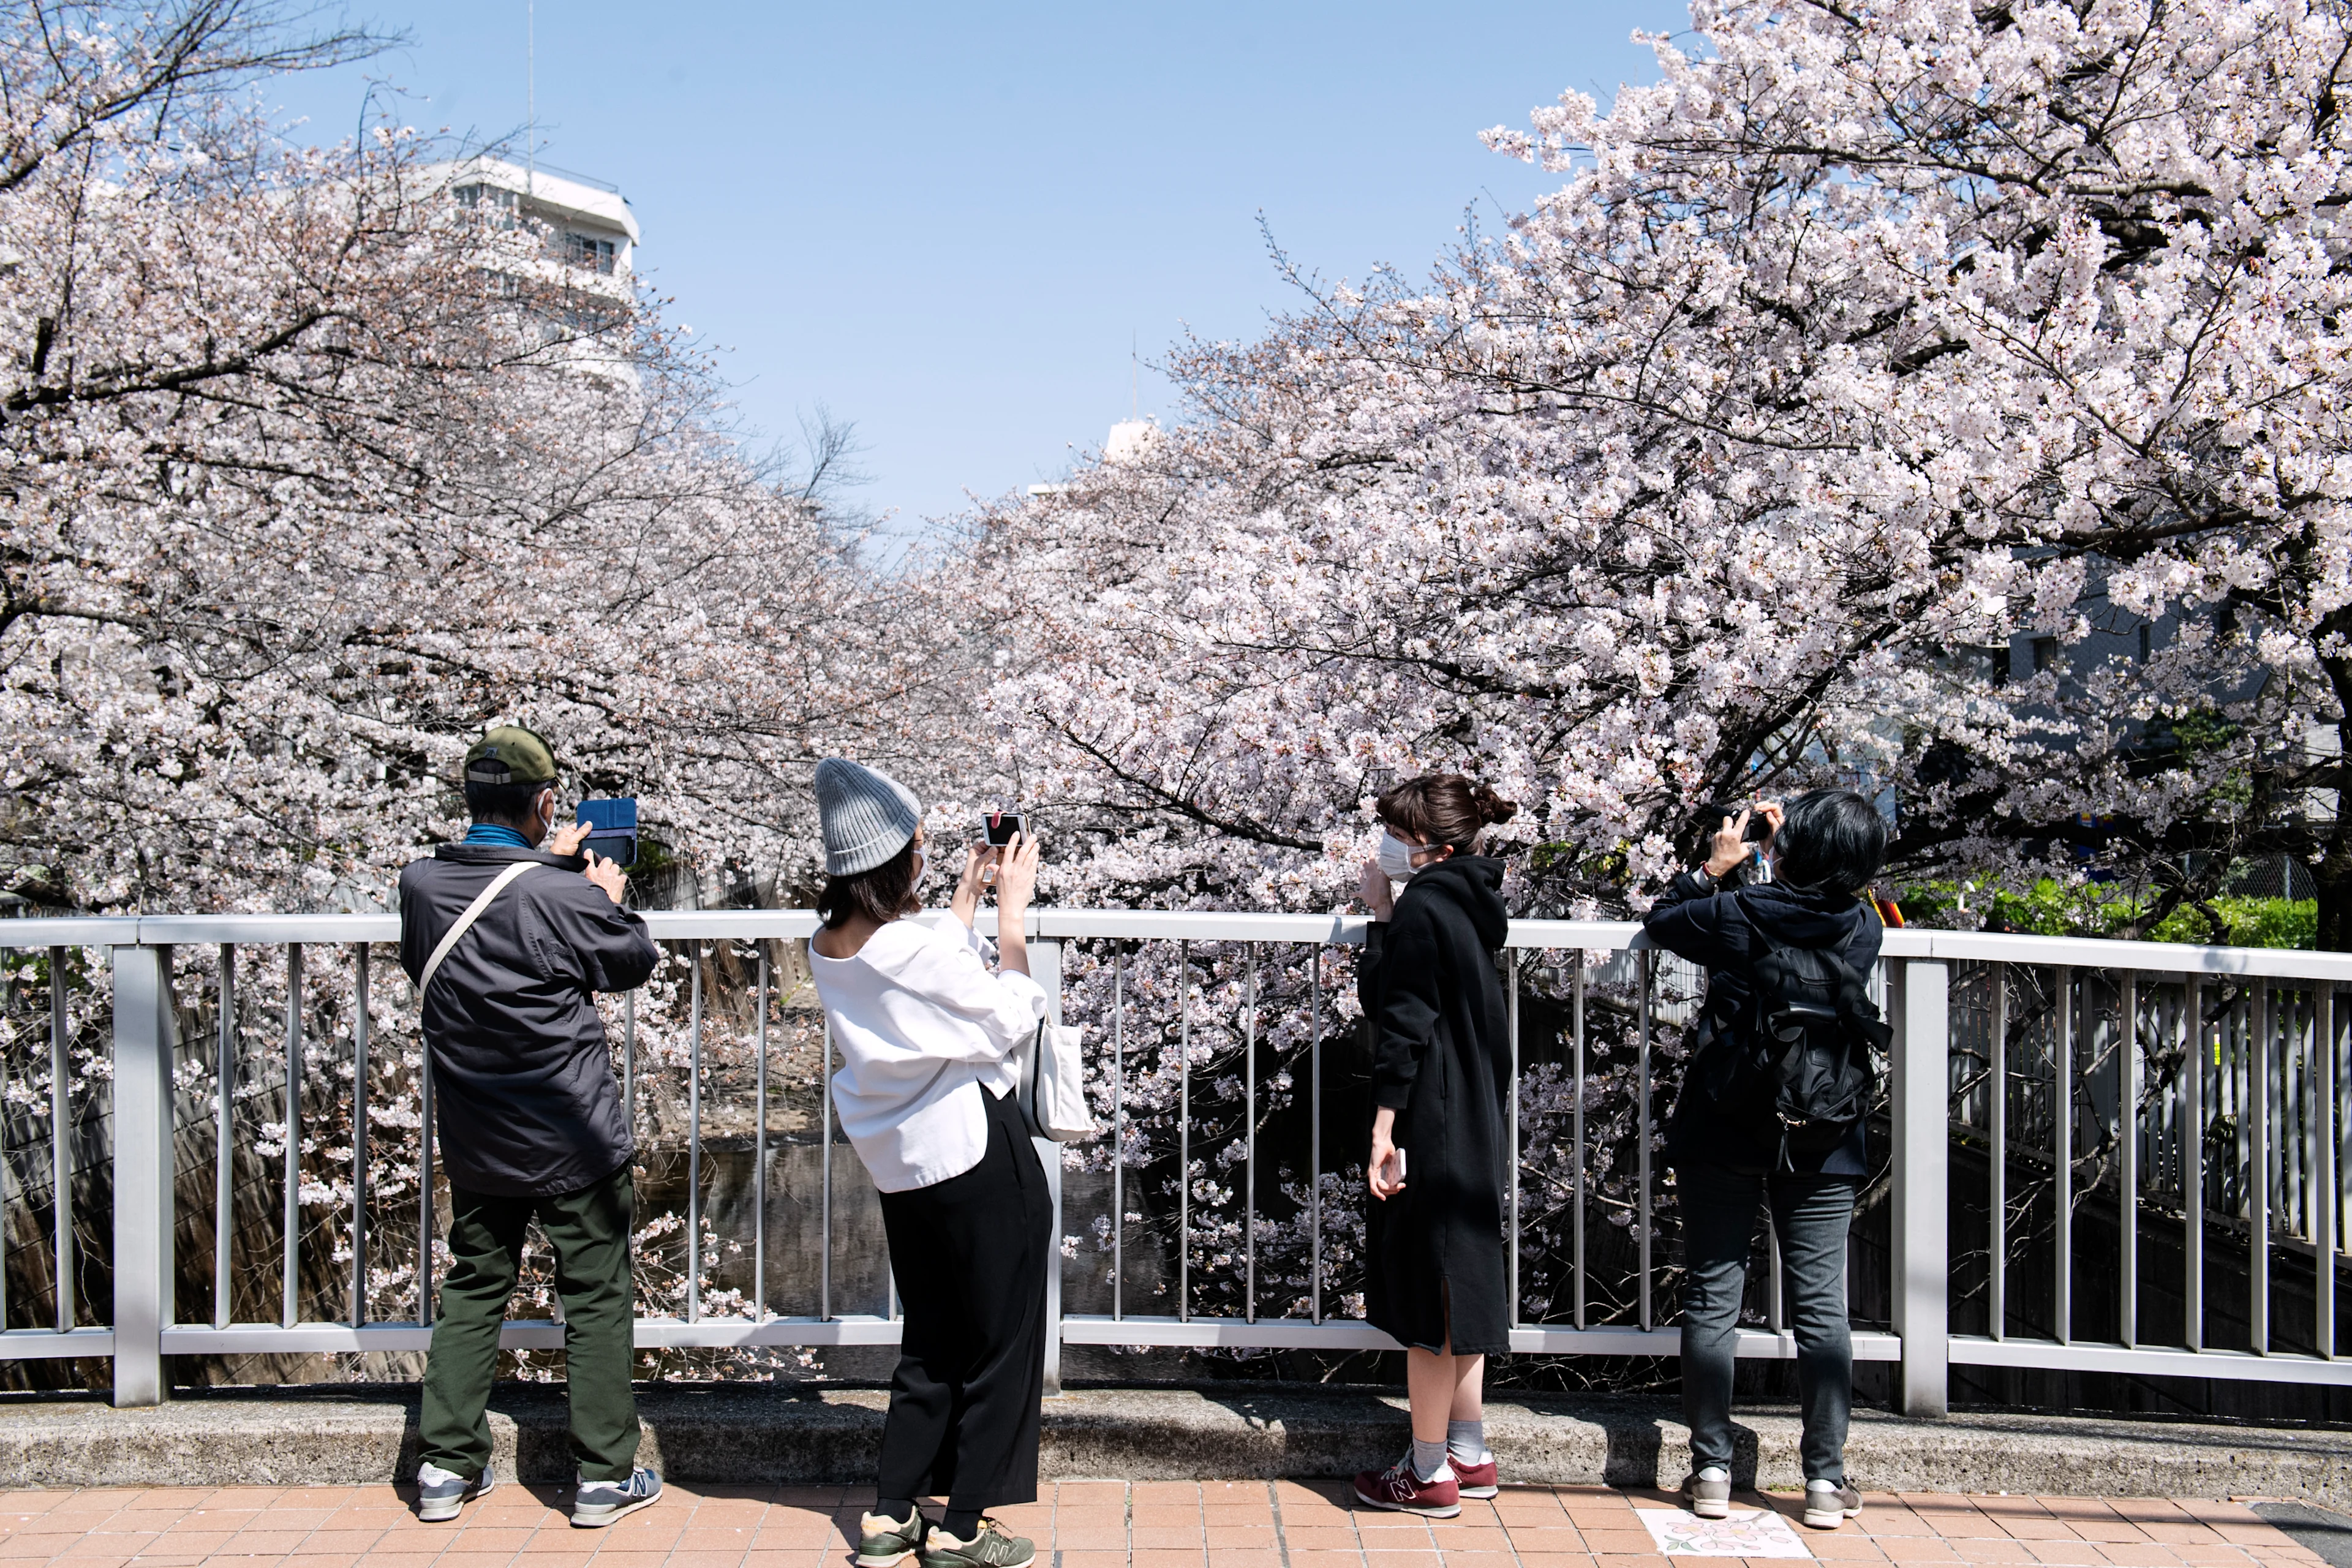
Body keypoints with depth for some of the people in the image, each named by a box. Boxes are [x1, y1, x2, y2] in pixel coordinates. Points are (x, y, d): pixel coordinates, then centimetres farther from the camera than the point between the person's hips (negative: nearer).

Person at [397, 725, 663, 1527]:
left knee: (472, 1289, 18)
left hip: (477, 1146, 5)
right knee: (596, 1299, 7)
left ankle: (447, 1466, 23)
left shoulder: (422, 883, -6)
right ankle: (604, 1475, 14)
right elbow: (634, 961, -3)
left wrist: (547, 864, 20)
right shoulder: (559, 897, -21)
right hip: (574, 1142, -5)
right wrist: (607, 895, 13)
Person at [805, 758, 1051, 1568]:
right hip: (977, 1156, -8)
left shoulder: (828, 945, -1)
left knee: (929, 1342, 20)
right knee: (1000, 1343, 8)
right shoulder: (909, 945, -25)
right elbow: (1013, 1022, -13)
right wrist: (1011, 911, -8)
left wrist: (968, 899, 17)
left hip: (900, 1162, 8)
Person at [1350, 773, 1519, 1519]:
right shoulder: (1471, 904, 10)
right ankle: (1469, 1456, 26)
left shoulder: (1423, 909, -16)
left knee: (1426, 1297, 0)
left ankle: (1430, 1474, 10)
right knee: (1460, 1288, 17)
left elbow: (1403, 1023, -19)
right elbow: (1384, 996, 12)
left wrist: (1383, 1129, -19)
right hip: (1475, 1124, 9)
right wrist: (1383, 914, 5)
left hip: (1431, 1128, -9)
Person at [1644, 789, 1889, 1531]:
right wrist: (1790, 861, 19)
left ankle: (1711, 1471, 12)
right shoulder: (1863, 931, -5)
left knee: (1712, 1301, 7)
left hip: (1722, 1136, -2)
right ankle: (1826, 1480, 11)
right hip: (1821, 1144, 2)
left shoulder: (1737, 916, -12)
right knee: (1822, 1309, 7)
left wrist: (1713, 866, 14)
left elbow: (1660, 921, 6)